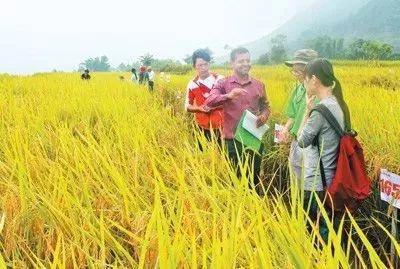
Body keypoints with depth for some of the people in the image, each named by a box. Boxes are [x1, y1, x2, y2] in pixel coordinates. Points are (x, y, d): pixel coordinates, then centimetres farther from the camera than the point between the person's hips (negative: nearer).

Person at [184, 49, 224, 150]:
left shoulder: (220, 79, -3)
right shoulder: (192, 84, 0)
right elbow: (187, 106, 7)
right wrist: (199, 108, -13)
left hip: (221, 126, -1)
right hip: (203, 128, 1)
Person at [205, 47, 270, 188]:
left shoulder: (258, 85, 6)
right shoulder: (223, 84, -3)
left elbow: (265, 106, 19)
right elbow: (209, 102, -19)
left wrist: (264, 115, -5)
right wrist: (228, 96, -36)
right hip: (233, 140, -2)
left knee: (255, 177, 13)